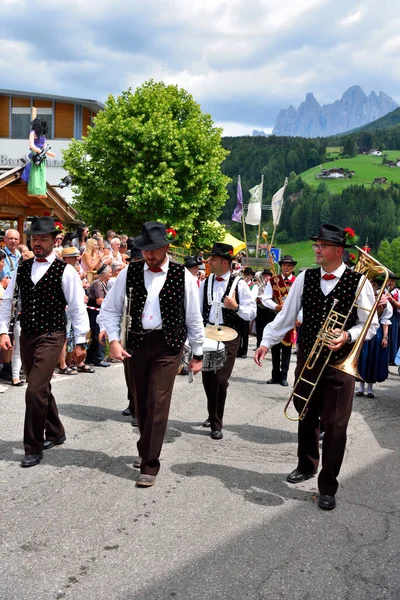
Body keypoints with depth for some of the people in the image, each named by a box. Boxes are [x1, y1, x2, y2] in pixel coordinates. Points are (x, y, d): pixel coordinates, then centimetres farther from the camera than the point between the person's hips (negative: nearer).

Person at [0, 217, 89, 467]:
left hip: (51, 337, -6)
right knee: (42, 389, 17)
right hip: (27, 336, 6)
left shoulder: (65, 271, -10)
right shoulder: (22, 269, 6)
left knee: (35, 391, -12)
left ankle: (34, 447, 3)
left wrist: (80, 342, -7)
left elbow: (77, 308, -8)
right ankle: (55, 434, 37)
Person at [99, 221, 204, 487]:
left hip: (168, 346, -3)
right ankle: (146, 449, 35)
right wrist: (114, 340, -5)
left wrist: (198, 354, 7)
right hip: (136, 343, 3)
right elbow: (110, 309, 8)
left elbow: (194, 318, 3)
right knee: (141, 403, 13)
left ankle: (150, 464, 1)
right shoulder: (130, 273, 1)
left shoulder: (183, 276, -4)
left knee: (158, 403, -8)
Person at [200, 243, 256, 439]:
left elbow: (252, 312, -6)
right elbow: (197, 309, 12)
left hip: (228, 338, -4)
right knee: (207, 379, 12)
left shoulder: (239, 284, -7)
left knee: (220, 380, -8)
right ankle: (212, 415, 36)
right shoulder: (205, 283, 6)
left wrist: (236, 307, -23)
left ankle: (216, 424, 6)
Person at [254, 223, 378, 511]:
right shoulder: (305, 278, 1)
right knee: (306, 417, 17)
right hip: (307, 359, 4)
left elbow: (371, 325, -4)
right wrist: (266, 342, -1)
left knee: (335, 426, 1)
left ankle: (328, 487, 15)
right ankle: (307, 465, 41)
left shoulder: (358, 282, -9)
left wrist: (347, 335, -21)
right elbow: (286, 316, 4)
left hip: (339, 363, -3)